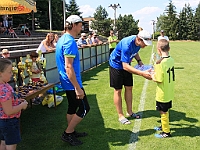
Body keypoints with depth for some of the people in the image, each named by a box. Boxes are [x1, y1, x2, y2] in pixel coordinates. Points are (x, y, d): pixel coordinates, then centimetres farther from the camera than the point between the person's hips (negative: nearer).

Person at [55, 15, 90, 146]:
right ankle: (67, 134, 9)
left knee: (72, 107, 19)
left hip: (67, 82, 10)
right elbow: (68, 67, -27)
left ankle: (71, 132, 32)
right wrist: (78, 88, -25)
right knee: (84, 108, 0)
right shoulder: (70, 42, -21)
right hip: (72, 82, -10)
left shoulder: (62, 39, 11)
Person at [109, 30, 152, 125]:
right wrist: (142, 73, -46)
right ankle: (120, 116, 8)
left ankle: (129, 112, 24)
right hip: (116, 65, -7)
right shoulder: (127, 45, -37)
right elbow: (125, 66, -41)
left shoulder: (138, 42, -13)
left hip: (126, 65, 8)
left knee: (129, 88, 11)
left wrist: (139, 61, -6)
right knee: (118, 90, -2)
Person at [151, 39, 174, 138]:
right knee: (165, 111, 23)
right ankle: (164, 126, 41)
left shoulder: (160, 63, -25)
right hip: (169, 92, 8)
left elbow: (159, 80, -22)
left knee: (163, 112, 8)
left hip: (163, 94, -8)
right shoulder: (171, 60, -1)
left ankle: (166, 132, 20)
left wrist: (152, 76, -5)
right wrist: (156, 72, 11)